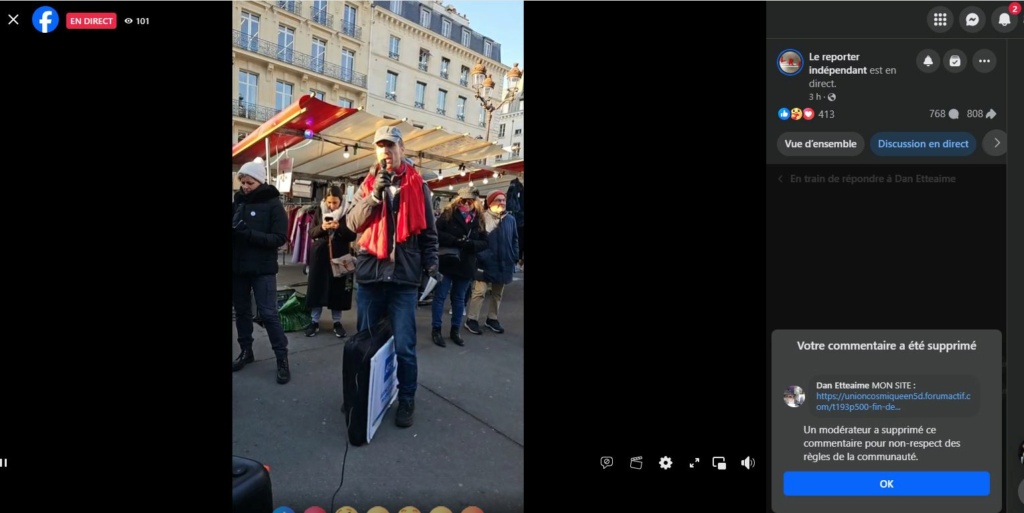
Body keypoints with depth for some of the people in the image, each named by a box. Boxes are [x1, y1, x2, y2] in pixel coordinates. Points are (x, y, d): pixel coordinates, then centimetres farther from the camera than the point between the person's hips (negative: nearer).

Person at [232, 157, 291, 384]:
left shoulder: (273, 204, -6)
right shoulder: (238, 202, 7)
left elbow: (280, 238, -12)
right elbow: (235, 230, 13)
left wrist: (249, 233, -24)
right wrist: (234, 230, -11)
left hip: (262, 269, -5)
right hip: (238, 267, 5)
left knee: (268, 313, -5)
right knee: (241, 311, 12)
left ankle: (282, 358, 2)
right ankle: (246, 351, 27)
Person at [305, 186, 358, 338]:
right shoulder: (319, 211, 3)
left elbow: (352, 236, -6)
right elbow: (311, 233, 2)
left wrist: (339, 228, -22)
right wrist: (321, 227, -17)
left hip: (339, 256, -1)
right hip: (320, 255, 2)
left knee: (338, 289, 3)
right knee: (317, 288, 5)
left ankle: (337, 322, 14)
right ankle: (314, 321, 15)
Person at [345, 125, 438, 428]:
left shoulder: (418, 185, 4)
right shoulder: (367, 184, 9)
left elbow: (428, 229, 8)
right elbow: (352, 223, -2)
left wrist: (431, 261, -1)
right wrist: (375, 195, -14)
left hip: (404, 276, -2)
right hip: (370, 273, 3)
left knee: (404, 347, -1)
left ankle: (406, 401, 16)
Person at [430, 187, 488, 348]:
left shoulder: (479, 219, 4)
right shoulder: (448, 214, -4)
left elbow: (485, 242, 2)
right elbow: (436, 233, -13)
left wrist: (471, 244, -18)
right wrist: (455, 241, -23)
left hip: (466, 266, 3)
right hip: (446, 263, -3)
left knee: (459, 299, 14)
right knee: (440, 297, 5)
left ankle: (455, 331, 25)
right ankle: (436, 330, 16)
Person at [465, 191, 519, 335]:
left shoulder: (510, 219, 6)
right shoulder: (482, 218, -8)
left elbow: (515, 240, 13)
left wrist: (515, 257, 6)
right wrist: (479, 256, -15)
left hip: (504, 263, 5)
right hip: (486, 263, -5)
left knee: (497, 294, 15)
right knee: (479, 291, -5)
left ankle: (492, 319, 28)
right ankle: (472, 320, 6)